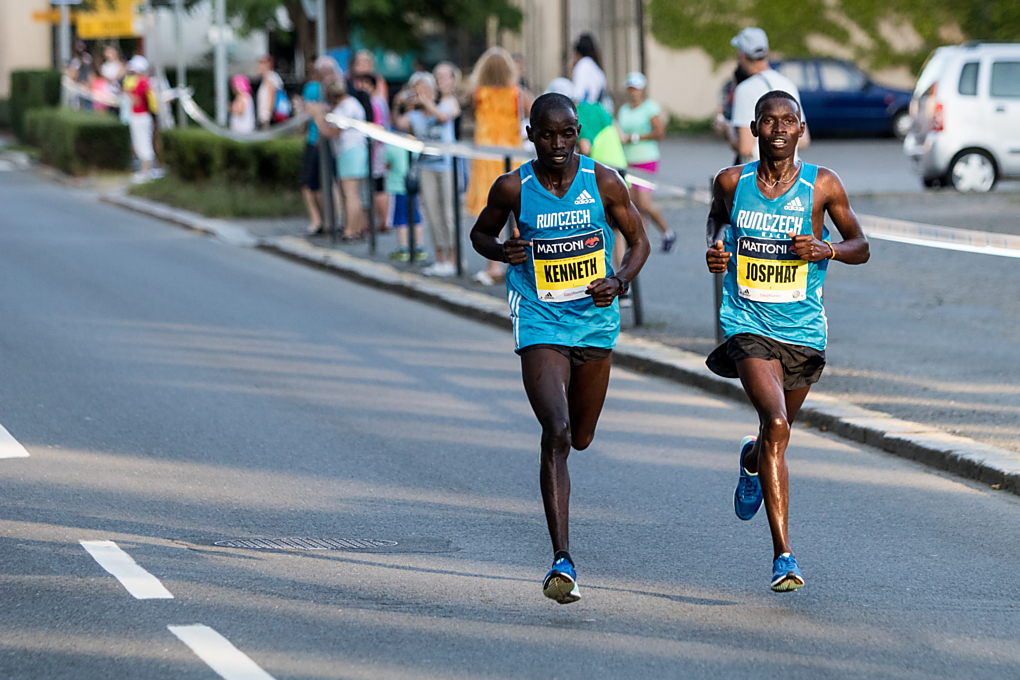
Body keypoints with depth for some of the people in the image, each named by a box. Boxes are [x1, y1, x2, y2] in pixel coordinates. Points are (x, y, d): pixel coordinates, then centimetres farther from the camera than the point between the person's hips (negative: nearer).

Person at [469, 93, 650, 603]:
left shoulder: (604, 182, -7)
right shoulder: (513, 189, -9)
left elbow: (638, 240, 4)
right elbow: (480, 234, 8)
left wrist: (619, 281, -15)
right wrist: (503, 251, -14)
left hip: (596, 319, 3)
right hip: (539, 324, -3)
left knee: (580, 439, 17)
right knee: (557, 434, -20)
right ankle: (562, 561, -22)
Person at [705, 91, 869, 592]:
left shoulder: (823, 186, -3)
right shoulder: (732, 182, 0)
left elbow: (860, 246, 7)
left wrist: (827, 249, -14)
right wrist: (715, 245, 2)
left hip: (803, 330, 2)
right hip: (748, 325, -2)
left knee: (777, 429, 18)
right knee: (776, 425, -22)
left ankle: (752, 461, 59)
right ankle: (783, 555, -23)